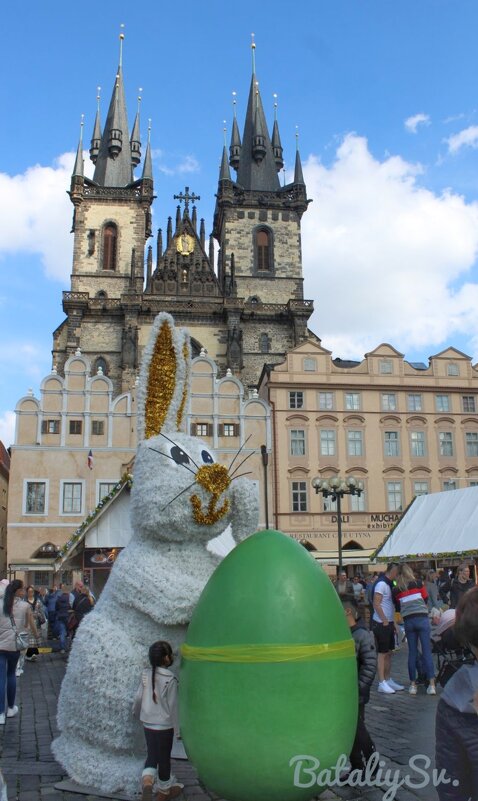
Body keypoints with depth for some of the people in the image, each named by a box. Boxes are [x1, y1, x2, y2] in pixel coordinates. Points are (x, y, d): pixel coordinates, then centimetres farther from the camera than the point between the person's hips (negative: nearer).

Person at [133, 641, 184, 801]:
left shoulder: (146, 675, -4)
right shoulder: (170, 679, -19)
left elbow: (138, 698, 5)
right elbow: (172, 706, -15)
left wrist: (136, 712, 26)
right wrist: (176, 728, -4)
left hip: (148, 723, 4)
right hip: (165, 725, -4)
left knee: (152, 755, 17)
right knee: (164, 757, 13)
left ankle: (147, 781, -7)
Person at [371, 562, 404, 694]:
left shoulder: (389, 583, 14)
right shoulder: (381, 583, -15)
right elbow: (376, 604, -20)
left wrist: (393, 622, 14)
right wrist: (385, 621, -17)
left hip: (388, 623, 9)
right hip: (381, 623, -9)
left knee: (389, 653, 13)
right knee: (382, 653, -3)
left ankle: (388, 680, 21)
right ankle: (382, 683, 2)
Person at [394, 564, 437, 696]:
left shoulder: (396, 590, 7)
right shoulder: (418, 583, 1)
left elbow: (398, 606, 13)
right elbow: (426, 600, 10)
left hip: (408, 621, 2)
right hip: (422, 619, -2)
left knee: (412, 652, 9)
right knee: (427, 651, -1)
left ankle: (413, 684, 10)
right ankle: (431, 684, -4)